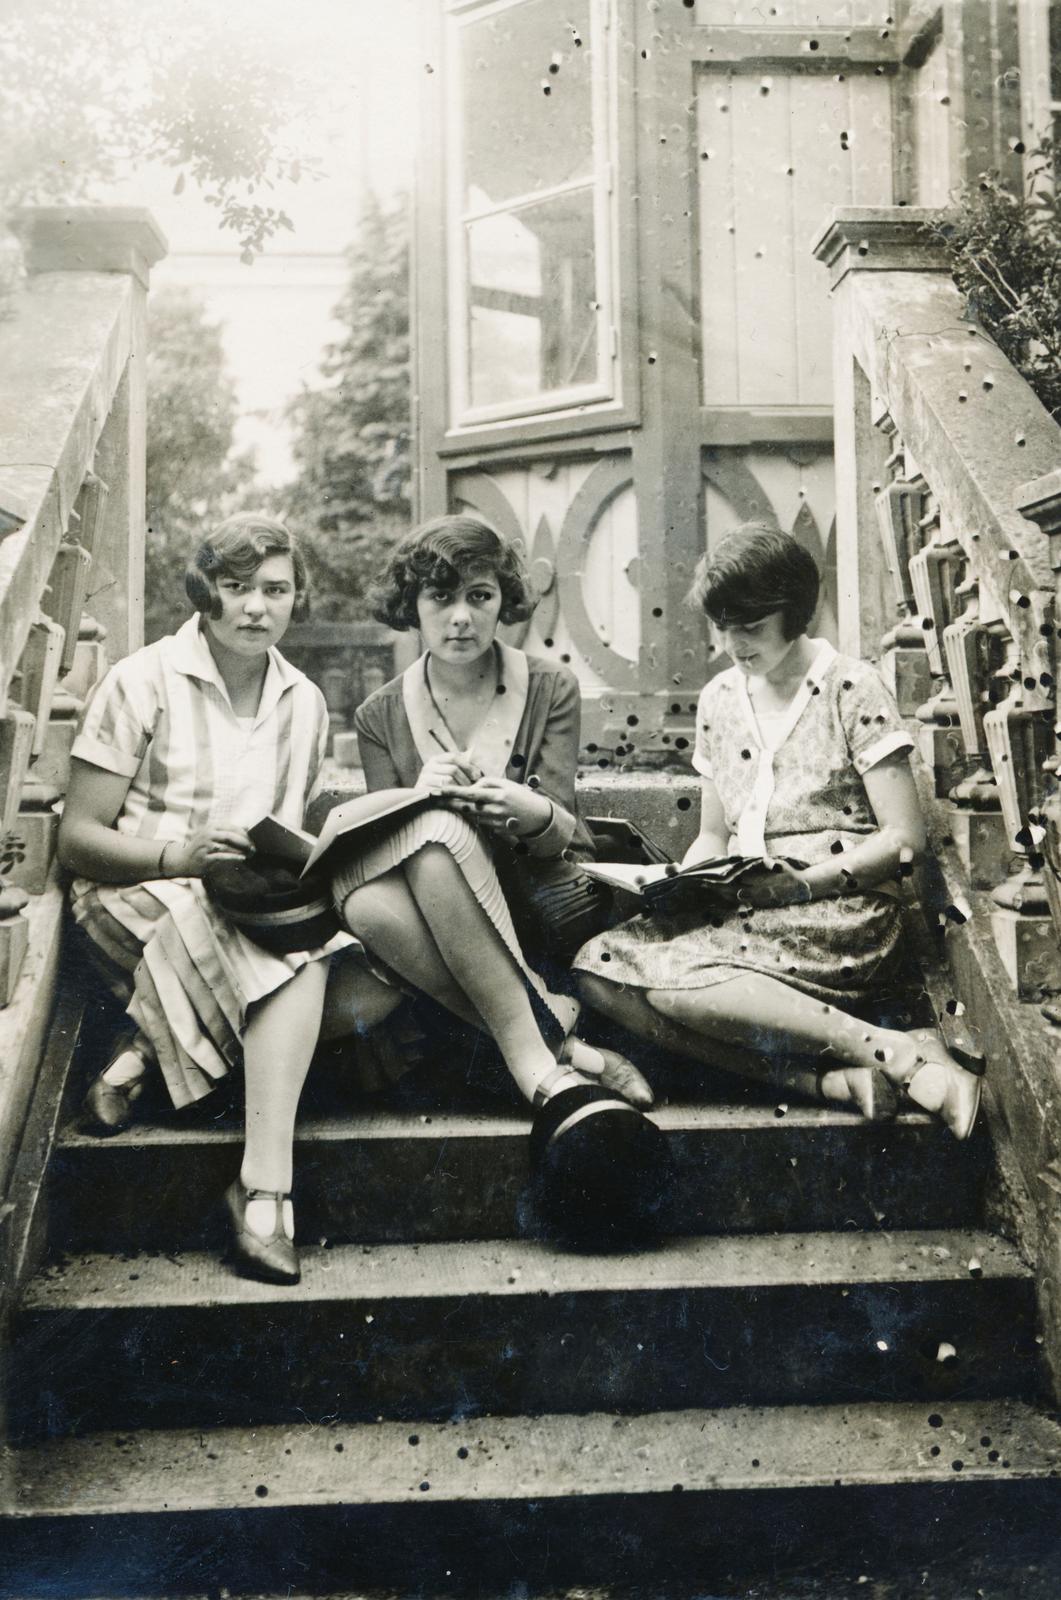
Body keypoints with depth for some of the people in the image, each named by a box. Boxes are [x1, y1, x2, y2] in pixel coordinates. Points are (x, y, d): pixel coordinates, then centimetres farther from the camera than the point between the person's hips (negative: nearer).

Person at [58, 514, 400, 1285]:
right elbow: (77, 837, -6)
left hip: (258, 903, 5)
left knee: (369, 989, -27)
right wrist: (175, 858, -25)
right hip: (143, 896, -5)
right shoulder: (144, 681, -2)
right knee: (302, 958, -36)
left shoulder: (305, 703, 13)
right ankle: (266, 1187, -35)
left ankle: (154, 1045, -22)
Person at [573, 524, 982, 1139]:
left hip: (843, 912, -6)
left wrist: (799, 884, -17)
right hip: (744, 913, 6)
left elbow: (905, 838, -6)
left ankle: (897, 1052, -26)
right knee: (599, 965, -22)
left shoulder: (850, 688, -1)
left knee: (671, 975, -32)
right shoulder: (719, 700, 16)